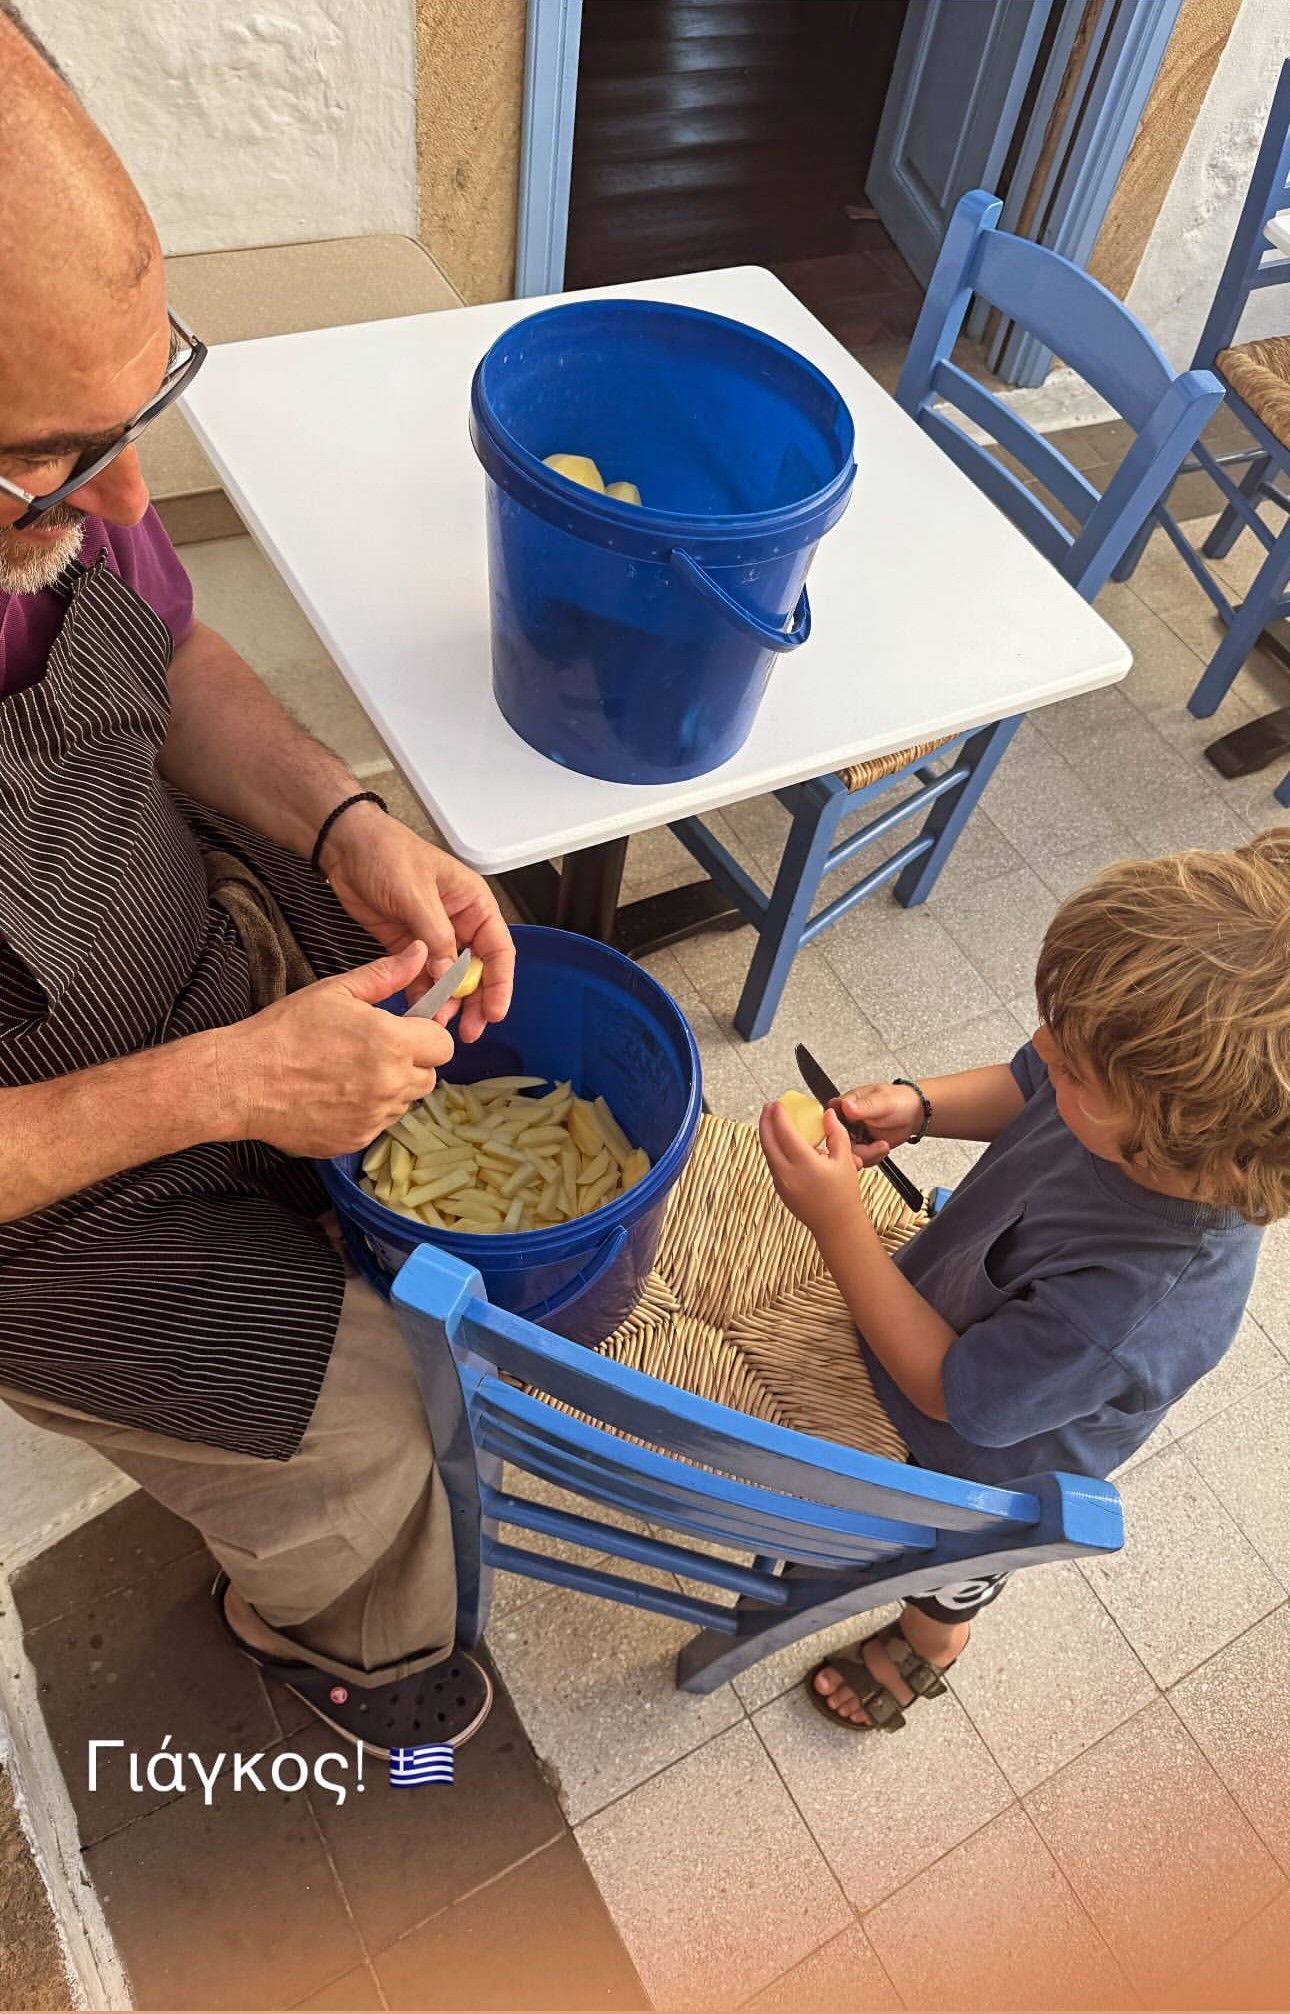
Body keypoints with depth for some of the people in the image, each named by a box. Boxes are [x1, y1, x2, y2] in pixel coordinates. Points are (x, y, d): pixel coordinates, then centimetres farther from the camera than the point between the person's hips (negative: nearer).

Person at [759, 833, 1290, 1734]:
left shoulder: (1143, 1310, -48)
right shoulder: (1161, 1087, -31)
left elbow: (954, 1389, -32)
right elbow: (1022, 1088, -8)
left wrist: (838, 1222, -38)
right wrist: (917, 1107, -26)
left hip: (983, 1457, -4)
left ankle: (931, 1643, 65)